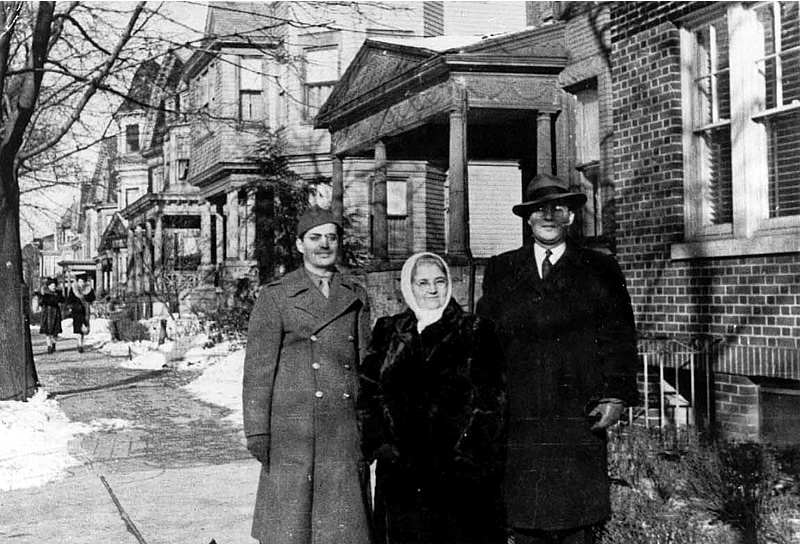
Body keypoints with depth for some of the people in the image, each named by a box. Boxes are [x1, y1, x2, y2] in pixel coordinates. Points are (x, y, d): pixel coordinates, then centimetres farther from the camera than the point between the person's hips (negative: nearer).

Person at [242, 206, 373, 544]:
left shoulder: (356, 298, 13)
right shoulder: (275, 296, 2)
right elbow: (258, 367, -1)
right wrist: (257, 432, -7)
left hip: (346, 435, 3)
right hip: (292, 435, -3)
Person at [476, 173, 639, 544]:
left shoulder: (600, 270, 9)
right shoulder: (500, 271, 13)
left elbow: (618, 338, 4)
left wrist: (616, 395, -7)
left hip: (580, 420, -1)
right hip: (517, 421, 1)